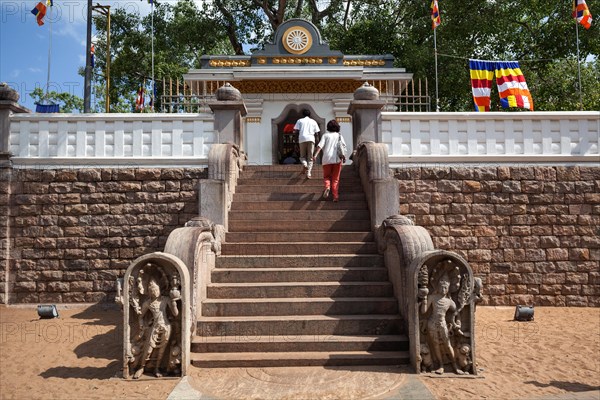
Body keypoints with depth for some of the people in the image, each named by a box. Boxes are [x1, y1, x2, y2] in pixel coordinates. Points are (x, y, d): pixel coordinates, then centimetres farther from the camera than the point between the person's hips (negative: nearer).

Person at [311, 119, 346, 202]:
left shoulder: (325, 135, 7)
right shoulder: (339, 136, 11)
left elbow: (320, 145, -7)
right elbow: (343, 146, -4)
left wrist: (315, 154, -13)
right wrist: (343, 155, -8)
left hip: (327, 159, -1)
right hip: (337, 159, 1)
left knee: (326, 176, 13)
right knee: (335, 178, 7)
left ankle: (327, 187, -18)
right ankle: (335, 196, 2)